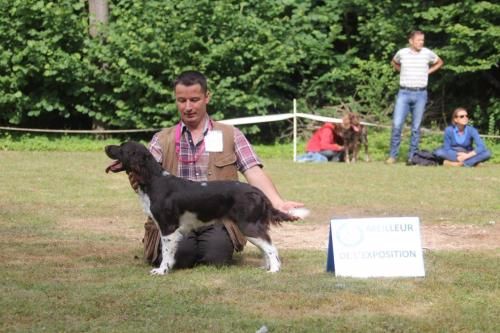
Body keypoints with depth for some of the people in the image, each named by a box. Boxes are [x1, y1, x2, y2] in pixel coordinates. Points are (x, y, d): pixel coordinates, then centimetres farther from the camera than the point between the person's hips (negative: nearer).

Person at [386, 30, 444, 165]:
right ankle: (393, 155, -1)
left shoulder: (427, 53, 0)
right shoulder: (402, 53, 1)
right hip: (404, 93, 0)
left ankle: (412, 156, 10)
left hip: (420, 94, 0)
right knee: (397, 125, -9)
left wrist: (428, 71, 7)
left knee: (416, 127, 3)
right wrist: (402, 71, 10)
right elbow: (394, 62, 23)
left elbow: (440, 62, 18)